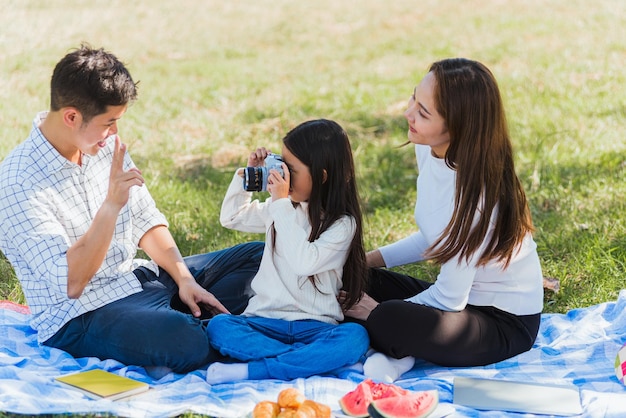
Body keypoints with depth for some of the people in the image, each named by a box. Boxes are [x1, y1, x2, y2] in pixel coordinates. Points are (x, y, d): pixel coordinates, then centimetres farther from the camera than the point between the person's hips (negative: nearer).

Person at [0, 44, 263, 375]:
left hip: (136, 278, 8)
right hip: (80, 318, -8)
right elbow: (71, 284, -27)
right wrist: (111, 205, -34)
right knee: (188, 345, -35)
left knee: (258, 256, 7)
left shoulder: (105, 146, 2)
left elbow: (146, 222, 10)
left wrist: (184, 278, -4)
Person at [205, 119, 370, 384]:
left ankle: (250, 372, -34)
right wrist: (246, 175, 9)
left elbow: (304, 262, -22)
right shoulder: (281, 208, 11)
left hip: (315, 326, -4)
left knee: (356, 338, -34)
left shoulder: (343, 223, -6)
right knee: (218, 327, -24)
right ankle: (315, 359, -28)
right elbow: (231, 218, 24)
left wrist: (282, 205, -19)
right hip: (266, 320, 4)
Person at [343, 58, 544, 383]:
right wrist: (373, 259, 2)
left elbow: (449, 299, -23)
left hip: (504, 321, -8)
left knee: (388, 320, -33)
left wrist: (379, 313, -12)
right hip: (458, 296, 9)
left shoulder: (474, 191, -30)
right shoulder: (429, 149, -6)